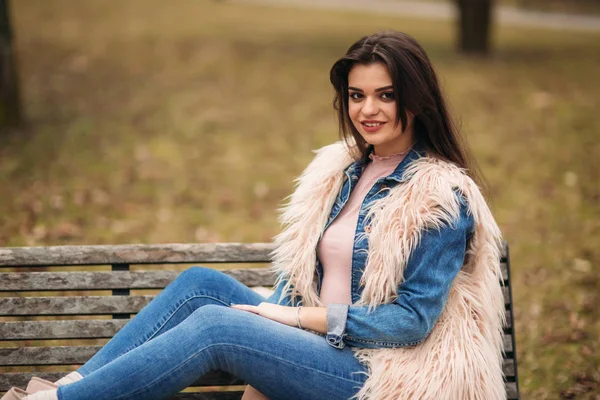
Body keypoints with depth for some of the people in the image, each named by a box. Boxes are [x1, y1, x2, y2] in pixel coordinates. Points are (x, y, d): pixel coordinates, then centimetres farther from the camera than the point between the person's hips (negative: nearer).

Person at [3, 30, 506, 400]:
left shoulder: (443, 197, -12)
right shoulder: (340, 167, 10)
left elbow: (413, 318, -15)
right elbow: (297, 269, 11)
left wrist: (303, 317, -14)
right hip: (312, 336, 7)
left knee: (215, 325, -23)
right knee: (201, 282, -11)